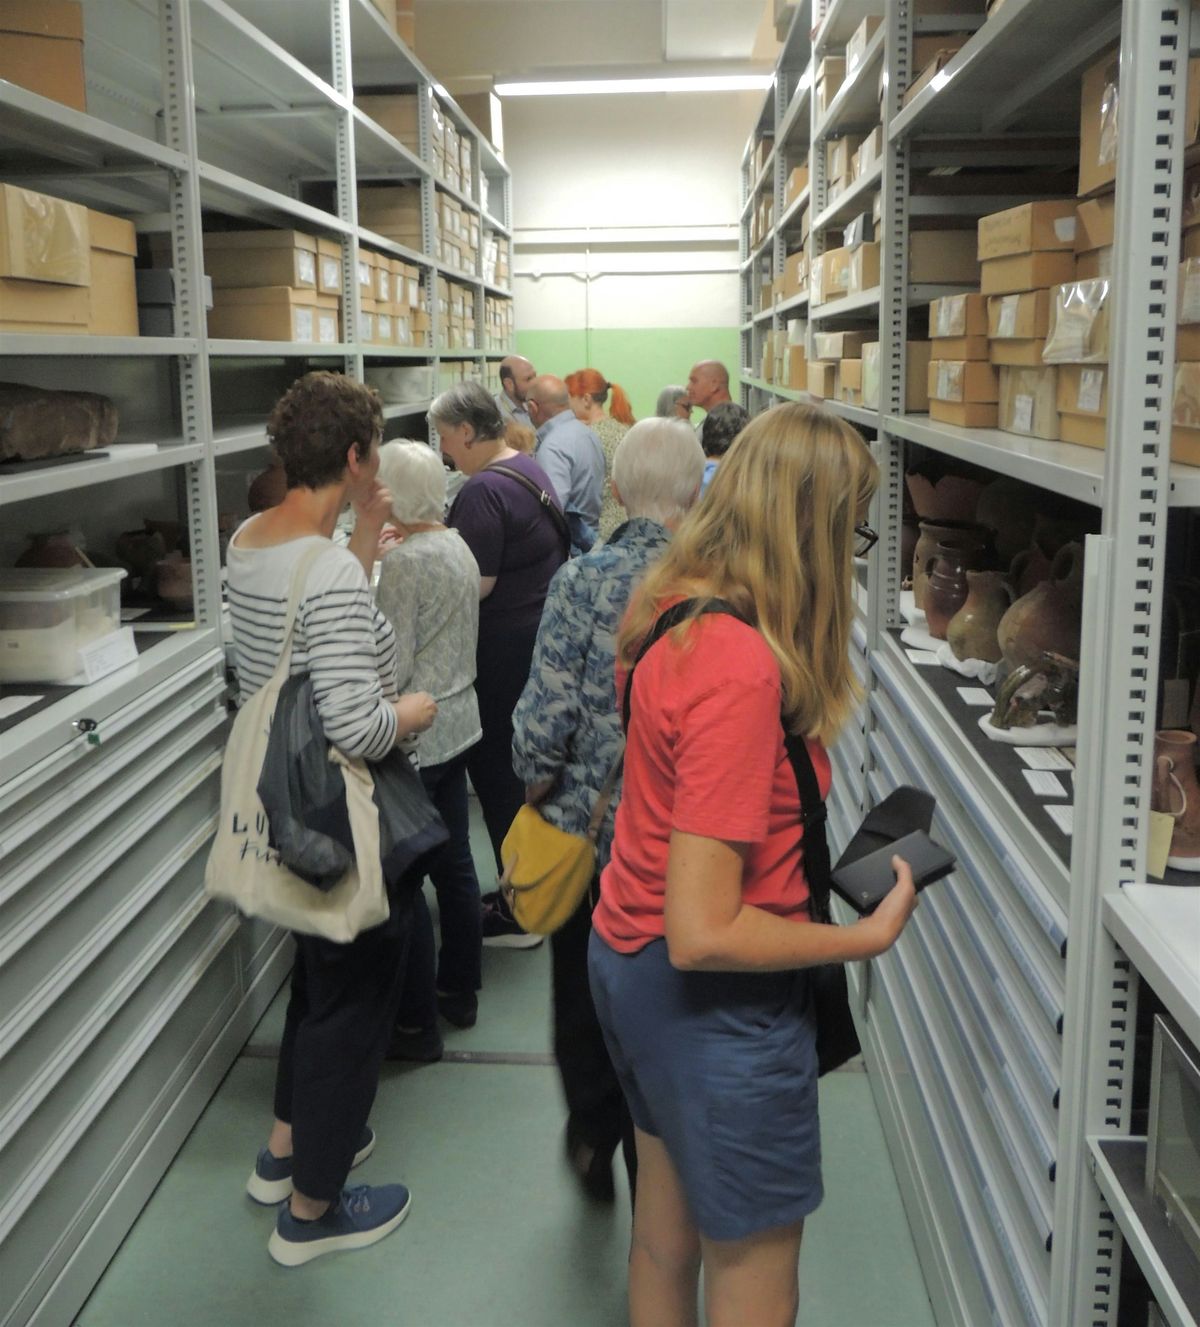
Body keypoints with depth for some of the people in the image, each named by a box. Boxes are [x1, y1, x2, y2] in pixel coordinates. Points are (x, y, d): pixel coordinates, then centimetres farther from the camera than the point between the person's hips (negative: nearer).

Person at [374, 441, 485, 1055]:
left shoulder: (402, 562, -19)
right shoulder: (459, 545, 6)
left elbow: (392, 669, -20)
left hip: (416, 735, -9)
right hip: (460, 722, 9)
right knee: (454, 863, 17)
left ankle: (415, 1023, 10)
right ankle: (459, 992, 31)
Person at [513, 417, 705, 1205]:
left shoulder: (585, 581, -15)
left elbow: (545, 716, -15)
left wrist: (536, 791, 4)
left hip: (592, 828, -1)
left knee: (584, 992, 22)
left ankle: (595, 1141, 41)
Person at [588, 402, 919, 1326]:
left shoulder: (672, 609, -2)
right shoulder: (742, 668, -29)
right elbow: (704, 932, -28)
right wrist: (869, 936, -17)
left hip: (627, 961, 9)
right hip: (718, 1006, -9)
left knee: (664, 1242, 26)